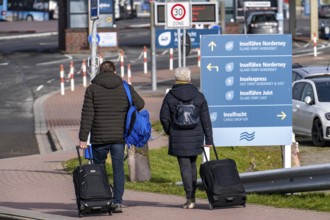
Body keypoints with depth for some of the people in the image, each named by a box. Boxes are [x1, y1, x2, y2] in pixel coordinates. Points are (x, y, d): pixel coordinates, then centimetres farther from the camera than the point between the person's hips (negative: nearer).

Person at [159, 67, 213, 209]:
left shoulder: (170, 96, -5)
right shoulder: (198, 96, 0)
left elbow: (164, 117, -3)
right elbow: (205, 119, 0)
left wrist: (169, 131, 16)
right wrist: (209, 139, 3)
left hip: (178, 138, -3)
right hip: (195, 137, 3)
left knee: (185, 166, -1)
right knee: (192, 165, 18)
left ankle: (189, 198, -8)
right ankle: (192, 197, 21)